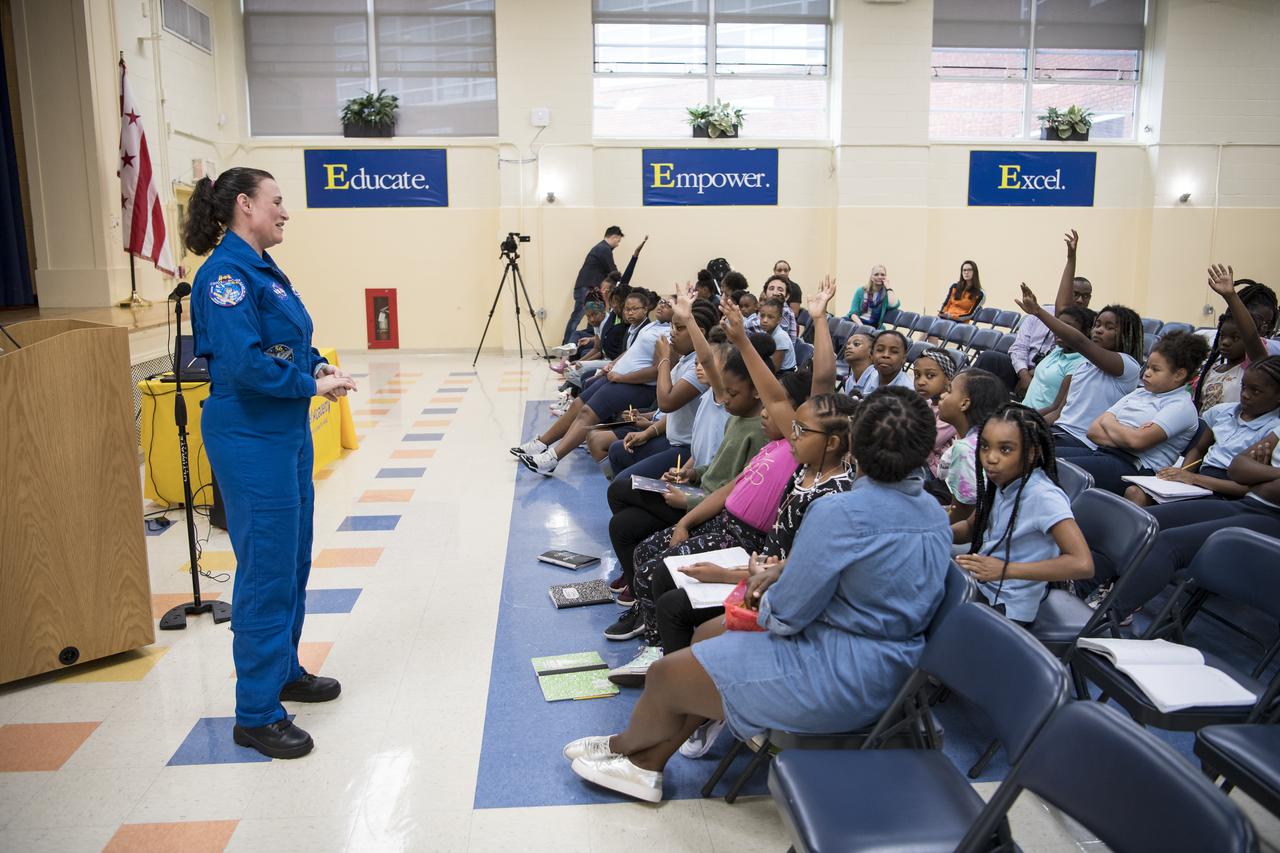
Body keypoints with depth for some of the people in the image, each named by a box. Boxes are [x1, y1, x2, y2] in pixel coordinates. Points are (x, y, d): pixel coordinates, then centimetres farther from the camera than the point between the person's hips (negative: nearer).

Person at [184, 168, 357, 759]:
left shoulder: (262, 268, 13)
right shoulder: (225, 273, -16)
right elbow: (243, 363, -25)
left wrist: (316, 364, 3)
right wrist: (312, 385, -15)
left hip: (287, 432, 10)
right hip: (250, 439, -10)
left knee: (293, 561, 18)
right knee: (266, 570, -3)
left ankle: (285, 671, 35)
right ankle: (256, 715, 9)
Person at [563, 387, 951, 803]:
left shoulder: (839, 513, -25)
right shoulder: (936, 513, 3)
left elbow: (784, 617, -19)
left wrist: (763, 582, 2)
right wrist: (787, 567, 5)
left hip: (838, 677, -10)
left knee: (666, 675, 6)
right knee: (707, 634, 19)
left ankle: (624, 746, 37)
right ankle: (647, 764, 25)